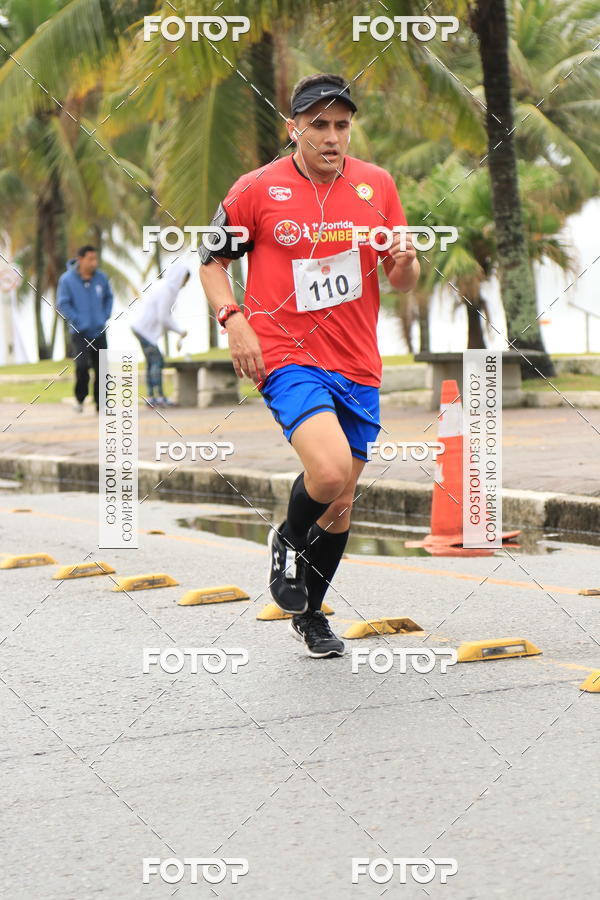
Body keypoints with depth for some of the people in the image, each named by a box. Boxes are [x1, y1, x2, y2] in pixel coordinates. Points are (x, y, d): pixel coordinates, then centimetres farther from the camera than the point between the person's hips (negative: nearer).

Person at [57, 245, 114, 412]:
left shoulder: (101, 278, 0)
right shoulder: (67, 279, -11)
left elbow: (109, 297, 15)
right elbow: (62, 304, -8)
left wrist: (105, 316, 4)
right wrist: (77, 322, -11)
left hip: (99, 332, 4)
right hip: (80, 334, -4)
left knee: (101, 367, 5)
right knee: (82, 365, -17)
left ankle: (100, 403, 15)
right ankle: (80, 398, 4)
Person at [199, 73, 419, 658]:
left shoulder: (377, 184, 6)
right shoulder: (257, 189, -4)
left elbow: (404, 281, 12)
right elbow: (212, 262, 6)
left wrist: (404, 263, -11)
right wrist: (234, 320, -11)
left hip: (357, 365, 5)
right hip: (286, 357, -4)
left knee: (339, 505, 12)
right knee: (331, 470, -27)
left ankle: (309, 613, 34)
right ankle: (288, 541, 7)